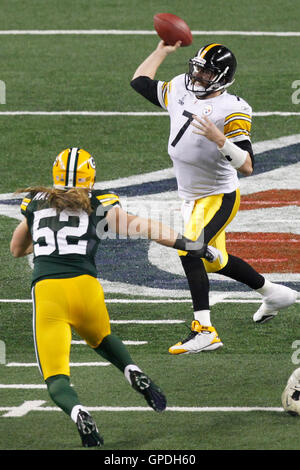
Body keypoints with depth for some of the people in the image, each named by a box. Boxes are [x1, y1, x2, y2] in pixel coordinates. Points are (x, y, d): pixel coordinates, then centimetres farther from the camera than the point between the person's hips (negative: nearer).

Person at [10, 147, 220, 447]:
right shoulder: (99, 205, 14)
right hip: (85, 287, 1)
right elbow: (142, 227, 2)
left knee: (56, 379, 4)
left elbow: (17, 249, 35)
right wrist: (187, 245, 3)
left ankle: (78, 413, -29)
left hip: (46, 290, -1)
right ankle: (135, 375, 5)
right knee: (101, 338, 34)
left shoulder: (35, 203, 21)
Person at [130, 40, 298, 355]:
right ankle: (273, 294, 41)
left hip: (219, 197, -9)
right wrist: (162, 51, 11)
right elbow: (140, 82, 15)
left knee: (189, 250, -26)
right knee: (214, 261, 20)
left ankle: (204, 331, -27)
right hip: (191, 197, 9)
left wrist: (218, 138, -38)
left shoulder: (231, 111, -22)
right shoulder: (180, 91, -1)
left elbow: (246, 166, -26)